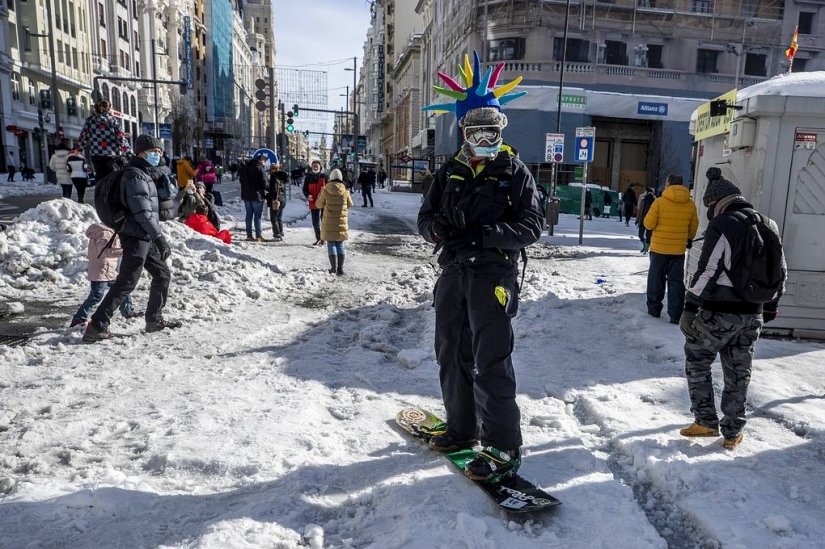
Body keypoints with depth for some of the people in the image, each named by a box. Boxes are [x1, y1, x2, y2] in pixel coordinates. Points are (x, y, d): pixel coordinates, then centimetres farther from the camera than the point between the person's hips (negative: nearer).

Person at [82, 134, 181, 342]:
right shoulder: (135, 176, -15)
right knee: (126, 283, -9)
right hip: (136, 237, -10)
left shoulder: (143, 173, 17)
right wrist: (160, 238, -21)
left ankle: (154, 320, 25)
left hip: (144, 237, 10)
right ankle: (96, 327, -6)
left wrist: (157, 237, 20)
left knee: (162, 274, 15)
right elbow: (143, 212, -22)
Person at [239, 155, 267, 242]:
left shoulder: (244, 167, 12)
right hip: (257, 195, -6)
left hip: (246, 195, 6)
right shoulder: (260, 168, -11)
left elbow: (242, 181, 18)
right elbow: (264, 183, -13)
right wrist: (263, 192, 4)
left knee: (249, 215, 10)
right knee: (257, 215, -3)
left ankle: (249, 235, 9)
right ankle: (258, 236, -4)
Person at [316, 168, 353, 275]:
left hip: (329, 223, -1)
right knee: (340, 245, 11)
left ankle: (333, 267, 4)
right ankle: (340, 268, 9)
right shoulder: (345, 191, -7)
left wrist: (321, 193, 15)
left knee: (331, 244, 7)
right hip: (341, 222, 1)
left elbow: (319, 205, 2)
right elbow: (350, 204, 8)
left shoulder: (326, 191, -10)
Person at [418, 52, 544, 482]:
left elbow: (532, 225, -7)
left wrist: (486, 235, -21)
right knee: (451, 355, 14)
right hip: (453, 273, 6)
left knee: (491, 363, -8)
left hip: (494, 274, -6)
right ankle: (462, 427, 32)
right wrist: (435, 228, -12)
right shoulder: (449, 172, 12)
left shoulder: (515, 172, -1)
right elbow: (426, 217, 13)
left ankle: (503, 449, 3)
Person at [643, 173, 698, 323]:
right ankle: (675, 315, 5)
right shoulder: (690, 204, 0)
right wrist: (688, 239, 29)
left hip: (659, 248, -3)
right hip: (679, 249, 3)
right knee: (676, 281, 7)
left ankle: (654, 309, 20)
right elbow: (693, 227, 10)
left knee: (656, 279, 12)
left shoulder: (660, 201, -12)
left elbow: (648, 224, -11)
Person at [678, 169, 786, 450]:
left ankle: (706, 421, 13)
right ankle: (732, 432, 21)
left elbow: (708, 271, -19)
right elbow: (781, 272, 16)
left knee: (697, 363, 11)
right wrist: (770, 306, 25)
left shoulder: (722, 224, -13)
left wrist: (691, 307, -15)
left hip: (718, 312, -7)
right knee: (738, 373, 14)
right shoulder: (769, 226, 10)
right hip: (752, 315, 7)